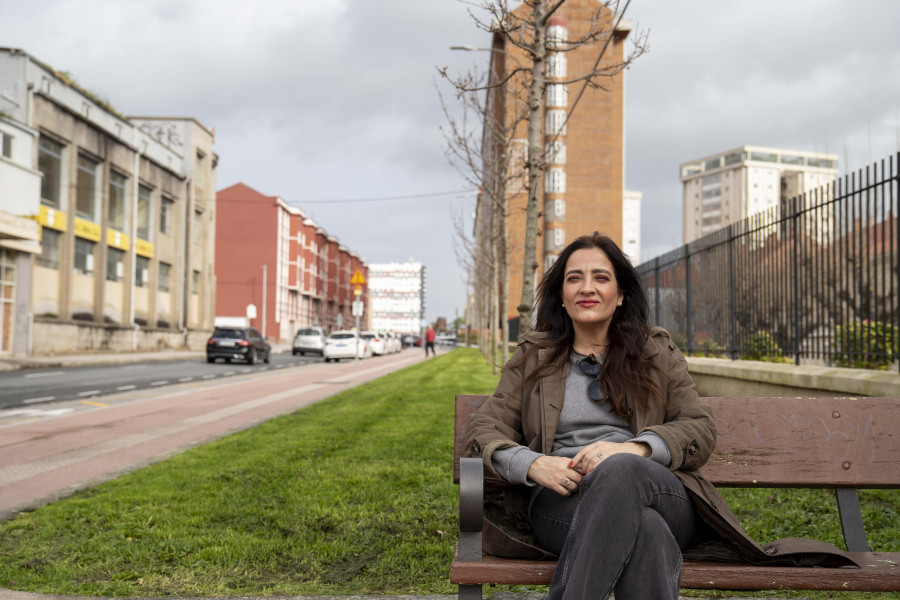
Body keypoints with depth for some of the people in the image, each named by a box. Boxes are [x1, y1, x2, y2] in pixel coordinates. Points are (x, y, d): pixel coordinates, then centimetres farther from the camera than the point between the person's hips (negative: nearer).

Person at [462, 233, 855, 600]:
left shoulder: (657, 353, 21)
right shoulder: (531, 358, 20)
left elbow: (701, 430, 10)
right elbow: (481, 432, 11)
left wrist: (635, 448, -12)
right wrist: (533, 464, -12)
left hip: (663, 497, 1)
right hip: (564, 501, 0)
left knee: (620, 469, -39)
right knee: (645, 530, -37)